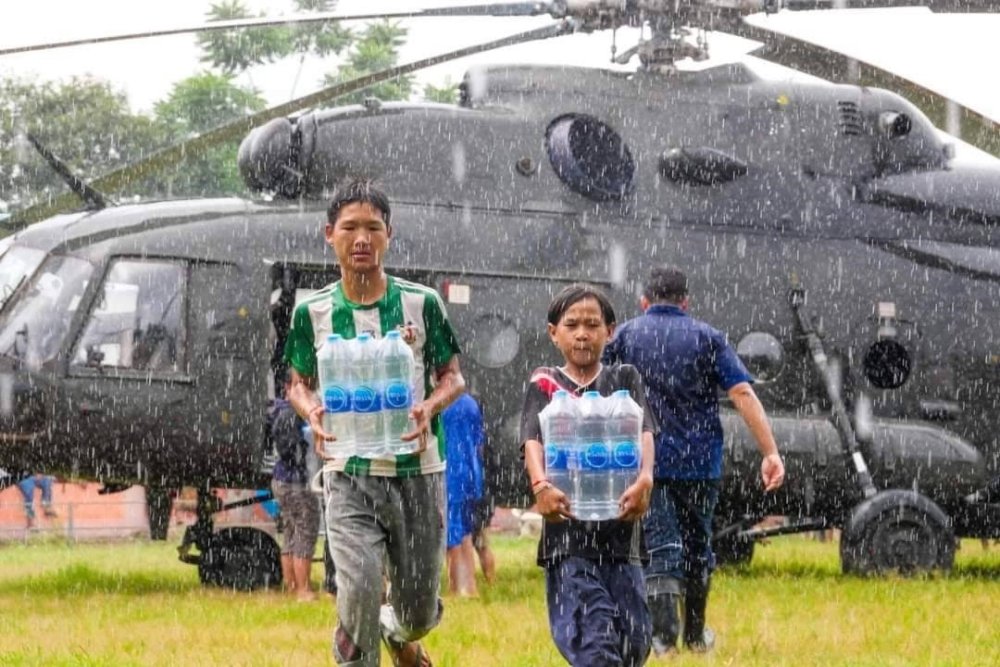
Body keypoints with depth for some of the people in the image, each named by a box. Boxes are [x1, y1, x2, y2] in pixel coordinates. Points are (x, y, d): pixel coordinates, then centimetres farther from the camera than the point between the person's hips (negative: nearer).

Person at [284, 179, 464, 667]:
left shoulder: (421, 303, -2)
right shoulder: (313, 312, 1)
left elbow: (453, 377, 5)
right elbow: (299, 384, 11)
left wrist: (429, 407, -17)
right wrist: (312, 412, -12)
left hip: (417, 469, 1)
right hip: (349, 475, -1)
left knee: (419, 611, 10)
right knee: (358, 594, -19)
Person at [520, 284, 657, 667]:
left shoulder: (624, 380, 11)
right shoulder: (544, 385, 7)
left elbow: (644, 433, -6)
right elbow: (533, 440, -10)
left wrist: (644, 479, -28)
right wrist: (540, 485, -32)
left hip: (620, 527, 2)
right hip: (567, 532, -2)